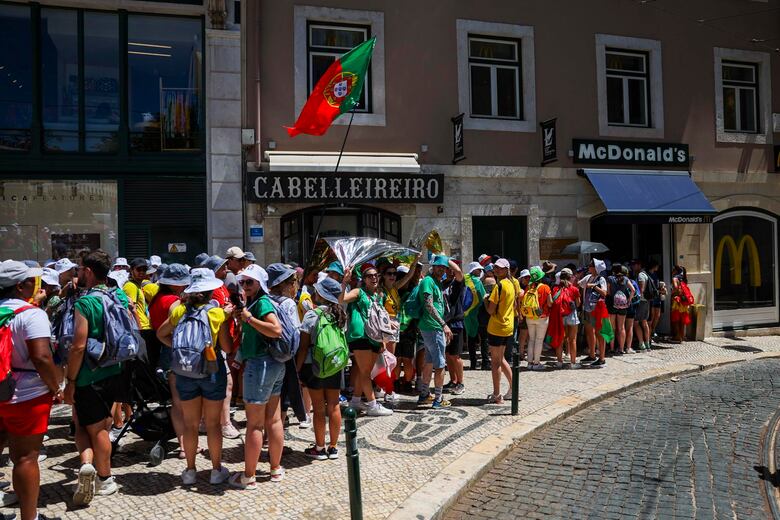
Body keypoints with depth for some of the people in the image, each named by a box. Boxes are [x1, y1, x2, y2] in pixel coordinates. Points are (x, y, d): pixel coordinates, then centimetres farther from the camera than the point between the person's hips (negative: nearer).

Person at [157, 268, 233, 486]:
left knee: (190, 423, 12)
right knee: (213, 423, 8)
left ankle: (190, 470, 22)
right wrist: (227, 321, 1)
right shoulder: (217, 313, -11)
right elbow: (227, 347, -9)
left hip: (185, 372, 3)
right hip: (212, 371, -3)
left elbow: (161, 334, 12)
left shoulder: (180, 311, -2)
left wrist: (178, 347, 9)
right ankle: (216, 470, 18)